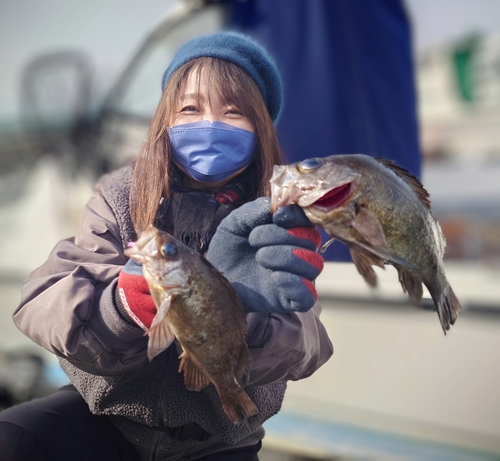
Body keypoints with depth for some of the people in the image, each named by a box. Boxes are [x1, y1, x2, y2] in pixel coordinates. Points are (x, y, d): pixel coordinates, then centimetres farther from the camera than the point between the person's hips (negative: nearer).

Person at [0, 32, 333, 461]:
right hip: (107, 412, -2)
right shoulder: (121, 196, -8)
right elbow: (43, 306, -20)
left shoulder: (281, 218, -9)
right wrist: (138, 293, -41)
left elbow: (298, 349, -24)